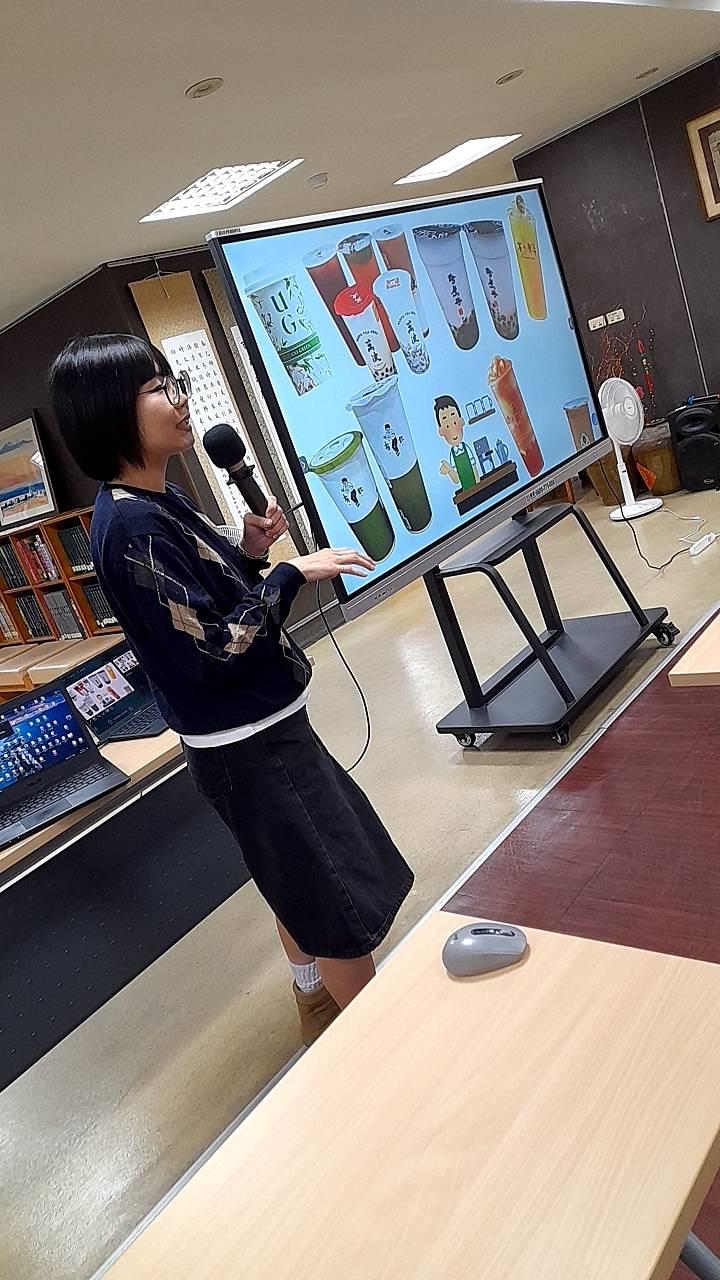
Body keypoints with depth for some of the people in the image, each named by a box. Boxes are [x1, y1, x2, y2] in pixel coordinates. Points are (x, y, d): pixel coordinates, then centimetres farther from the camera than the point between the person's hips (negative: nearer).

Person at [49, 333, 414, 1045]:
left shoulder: (158, 500, 5)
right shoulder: (131, 525, -24)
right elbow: (215, 644, -24)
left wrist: (251, 552, -3)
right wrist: (294, 572, -17)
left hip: (260, 729, 10)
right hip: (248, 748, -10)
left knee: (301, 886, 26)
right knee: (341, 901, 5)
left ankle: (320, 1011, 47)